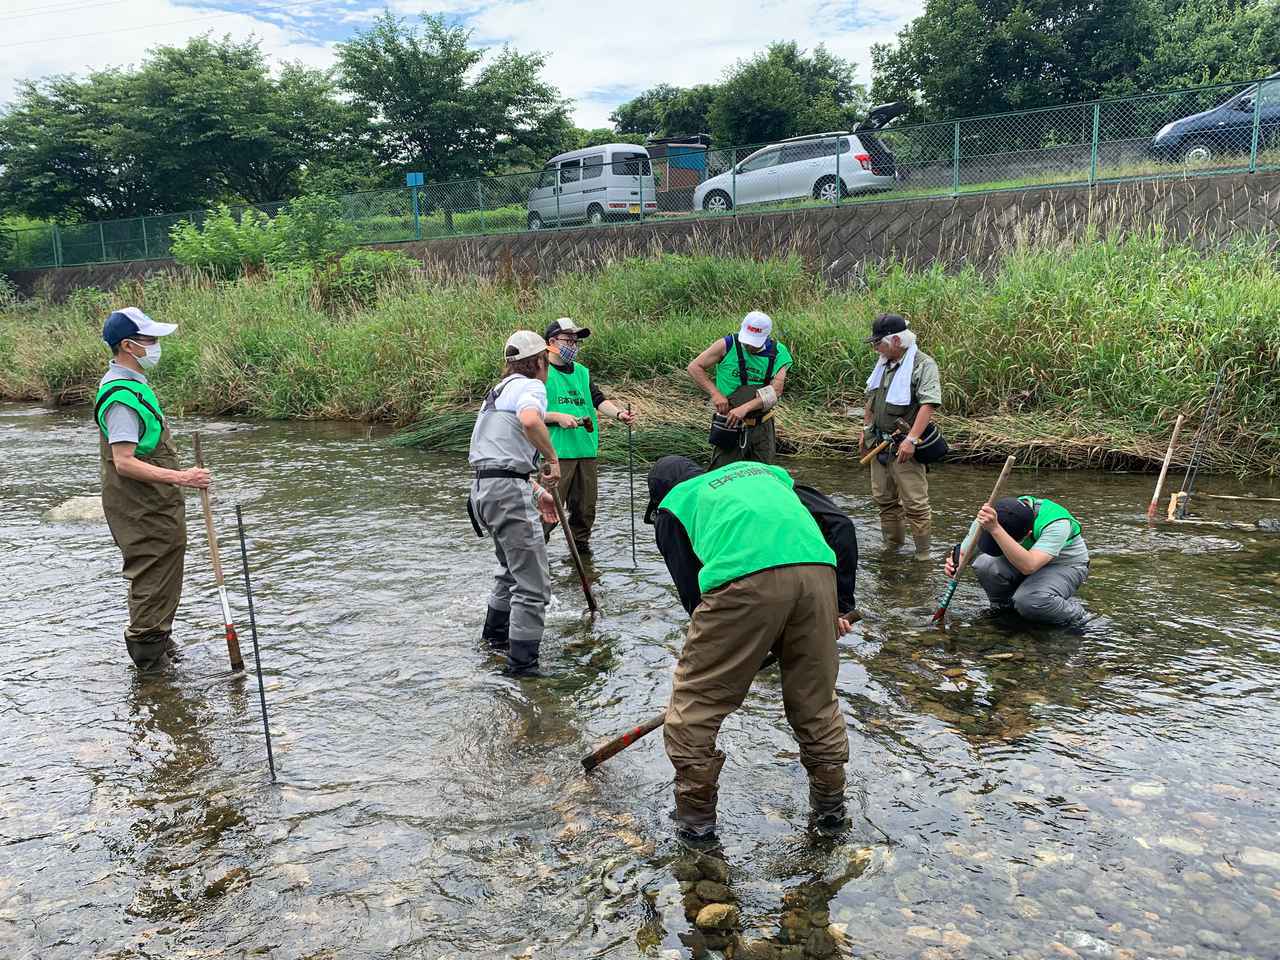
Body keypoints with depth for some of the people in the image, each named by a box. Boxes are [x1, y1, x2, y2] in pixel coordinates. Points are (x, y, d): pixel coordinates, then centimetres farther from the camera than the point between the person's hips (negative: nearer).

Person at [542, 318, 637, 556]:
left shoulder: (582, 372, 18)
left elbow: (599, 399, 7)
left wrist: (619, 413, -12)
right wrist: (558, 416, -16)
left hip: (587, 449, 6)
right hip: (557, 452, -6)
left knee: (585, 506, 12)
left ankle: (581, 546, 28)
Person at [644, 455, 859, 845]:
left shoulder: (672, 506, 27)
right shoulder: (761, 470, 37)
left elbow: (692, 593, 21)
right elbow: (841, 524, 25)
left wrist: (734, 656, 33)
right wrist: (840, 604, 28)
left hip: (745, 581, -4)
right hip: (817, 569, 4)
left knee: (695, 700, 15)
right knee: (816, 698, 23)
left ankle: (695, 819, 25)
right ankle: (830, 806, 38)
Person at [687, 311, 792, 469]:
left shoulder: (778, 353, -4)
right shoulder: (727, 345, -9)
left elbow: (775, 392, -14)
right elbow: (694, 367, -4)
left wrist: (745, 408, -25)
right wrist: (715, 393, -15)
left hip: (762, 426, 2)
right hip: (730, 425, -2)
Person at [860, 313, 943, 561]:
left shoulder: (924, 364, -14)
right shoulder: (883, 363, 11)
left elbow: (928, 404, -23)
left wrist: (911, 439, -29)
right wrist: (865, 430, 20)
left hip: (905, 447, -8)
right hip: (879, 443, 8)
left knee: (914, 503, -5)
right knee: (884, 499, 16)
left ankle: (923, 555, 6)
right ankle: (892, 546, 31)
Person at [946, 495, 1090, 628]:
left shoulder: (1056, 524, -37)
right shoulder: (988, 518, -23)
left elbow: (1028, 566, -51)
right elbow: (964, 554, -11)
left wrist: (995, 529, -59)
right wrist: (954, 565, -36)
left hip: (1066, 565, -4)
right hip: (1019, 560, 4)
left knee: (1027, 601, -34)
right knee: (984, 563, -27)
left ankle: (1073, 612, -2)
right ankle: (1004, 607, 2)